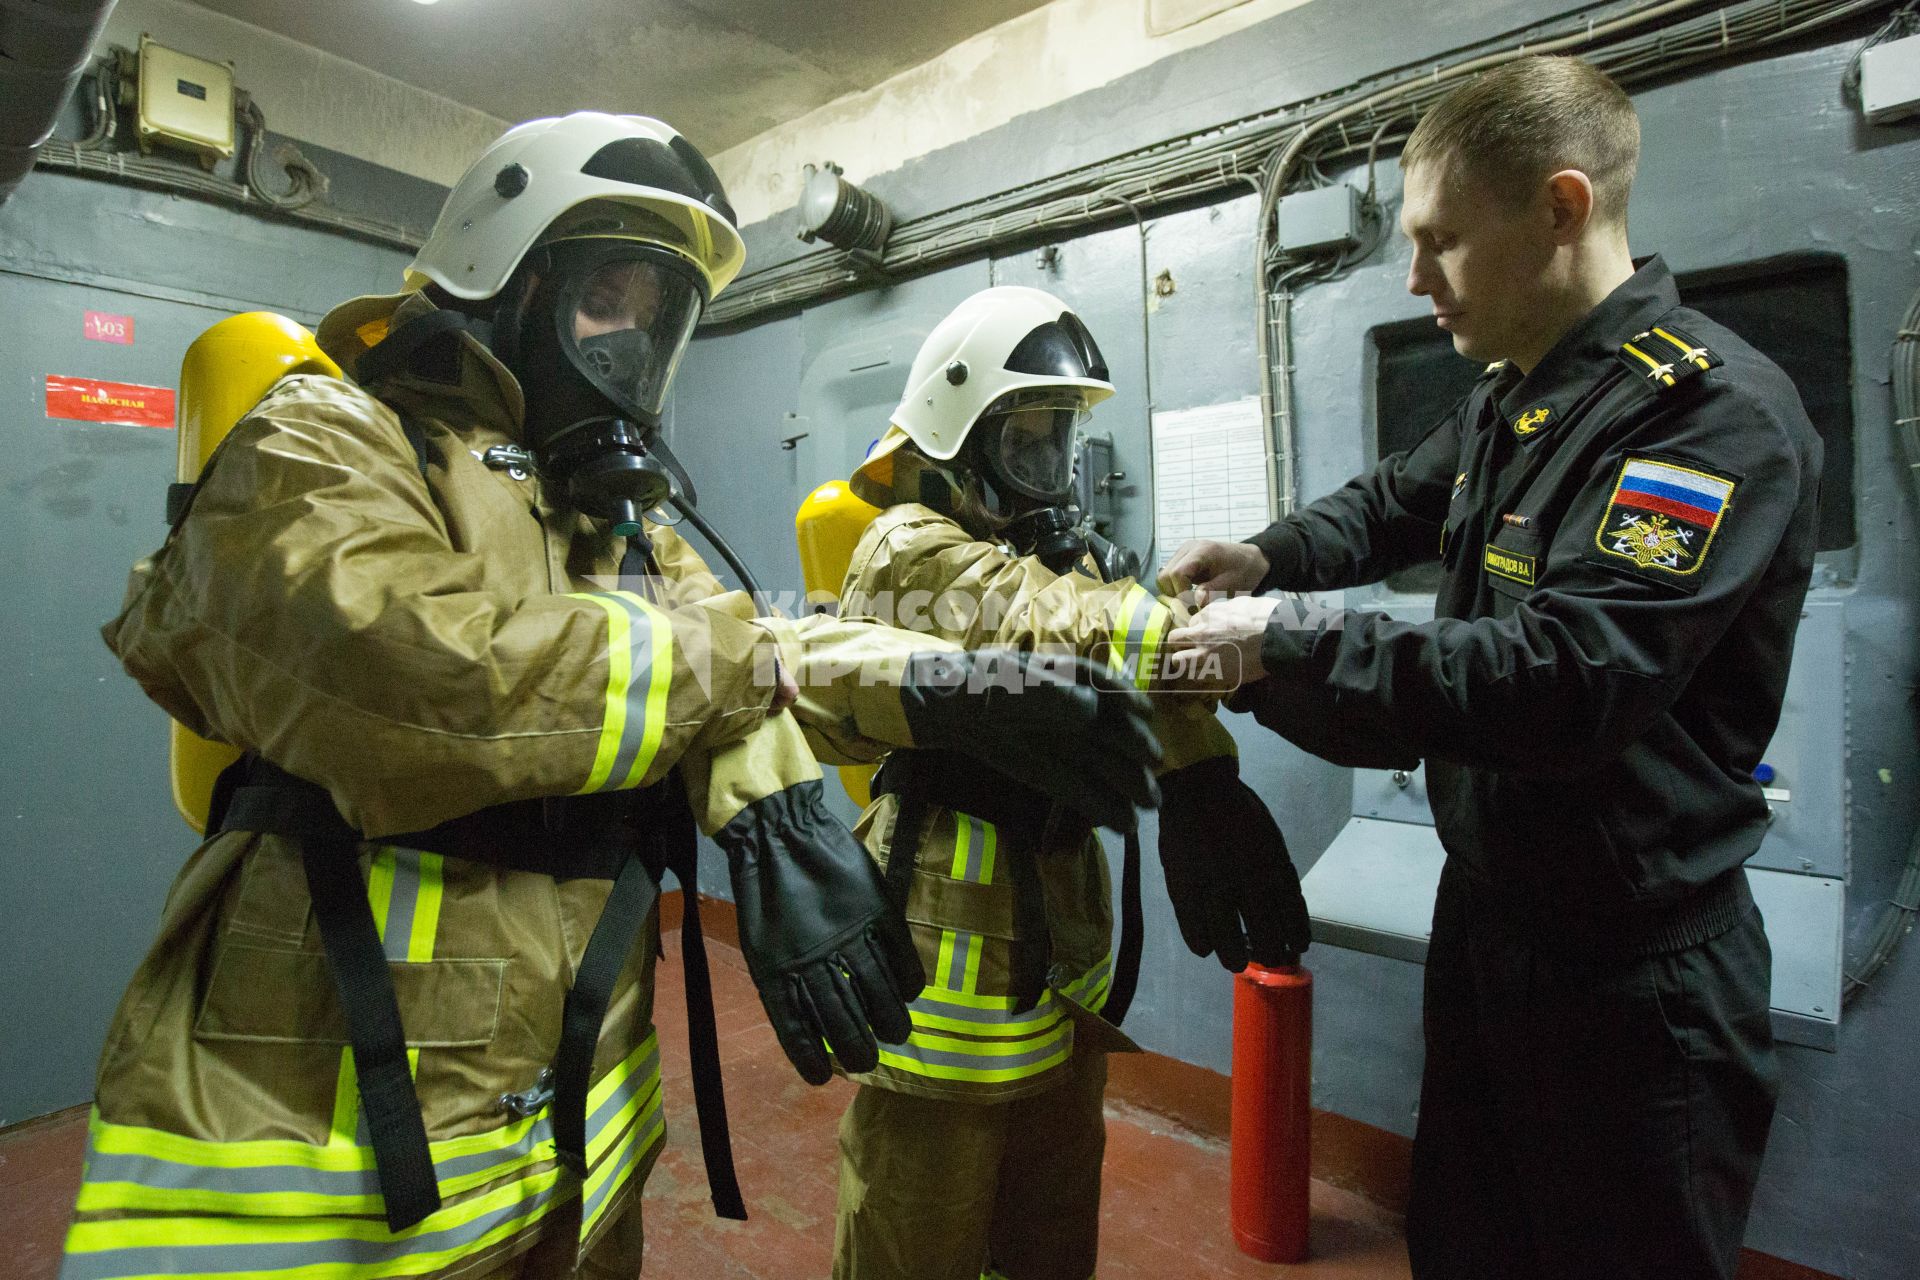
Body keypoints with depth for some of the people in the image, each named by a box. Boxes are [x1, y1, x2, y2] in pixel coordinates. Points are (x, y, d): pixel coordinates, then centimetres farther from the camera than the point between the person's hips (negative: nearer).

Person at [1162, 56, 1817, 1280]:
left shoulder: (1712, 408, -22)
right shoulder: (1509, 398, 5)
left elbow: (1562, 683, -32)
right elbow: (1394, 503, 20)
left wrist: (1286, 648, -26)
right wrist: (1270, 558, 0)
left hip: (1631, 972, -8)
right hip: (1491, 908, 8)